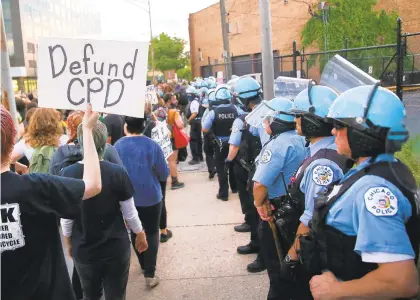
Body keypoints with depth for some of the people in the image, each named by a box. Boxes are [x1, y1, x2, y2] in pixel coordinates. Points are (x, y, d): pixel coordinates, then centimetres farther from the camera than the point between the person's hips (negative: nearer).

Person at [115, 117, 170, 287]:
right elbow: (164, 174, -8)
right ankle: (150, 274, 5)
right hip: (151, 197, -2)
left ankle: (144, 265, 36)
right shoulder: (152, 146, -15)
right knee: (151, 233, 10)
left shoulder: (117, 146, -12)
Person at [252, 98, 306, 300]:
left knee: (275, 261, 9)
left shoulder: (277, 144, -23)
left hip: (277, 209, -8)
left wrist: (259, 204, -13)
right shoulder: (301, 140, 3)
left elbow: (260, 183, -31)